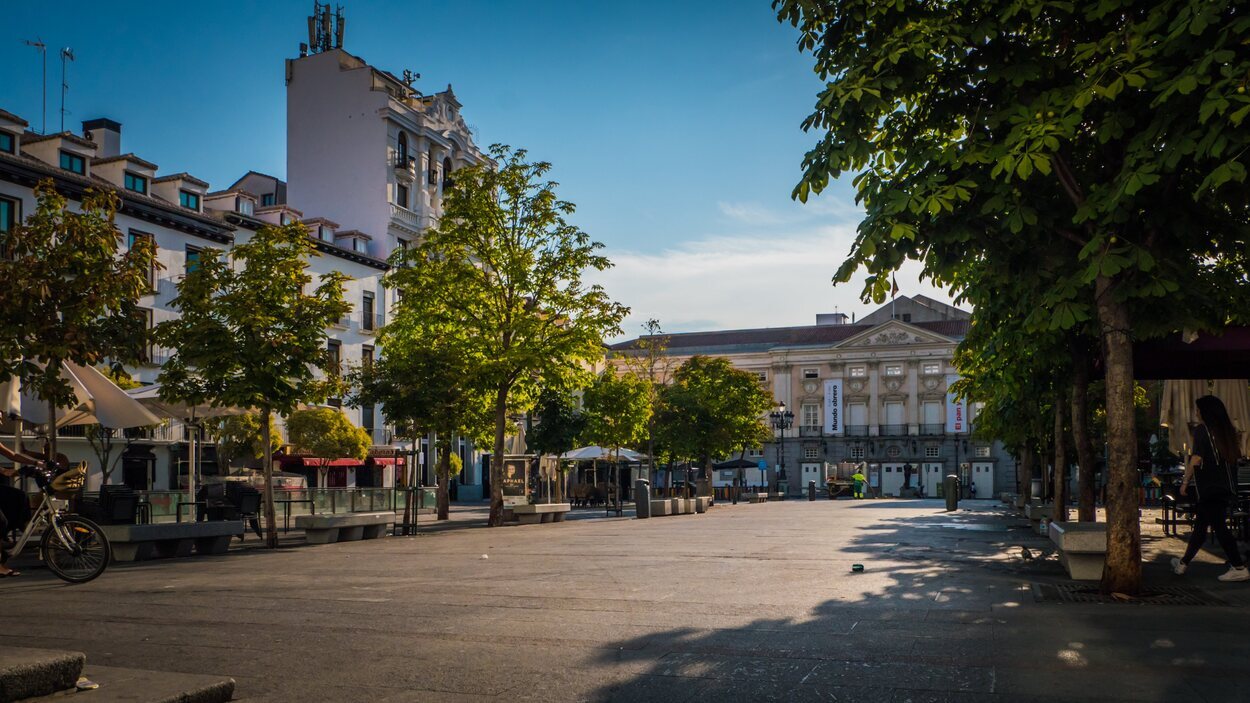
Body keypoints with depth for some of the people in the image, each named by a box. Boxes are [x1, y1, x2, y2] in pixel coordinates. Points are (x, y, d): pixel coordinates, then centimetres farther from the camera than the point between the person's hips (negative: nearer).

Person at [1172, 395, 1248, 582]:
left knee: (1219, 527, -4)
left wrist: (1185, 482, -8)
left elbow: (1196, 459, -15)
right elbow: (1233, 457, 13)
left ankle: (1239, 568, -7)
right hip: (1224, 487, 7)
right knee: (1200, 526, 10)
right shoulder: (1225, 431, 11)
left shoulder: (1202, 430, -9)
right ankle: (1183, 563, 17)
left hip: (1208, 487, -7)